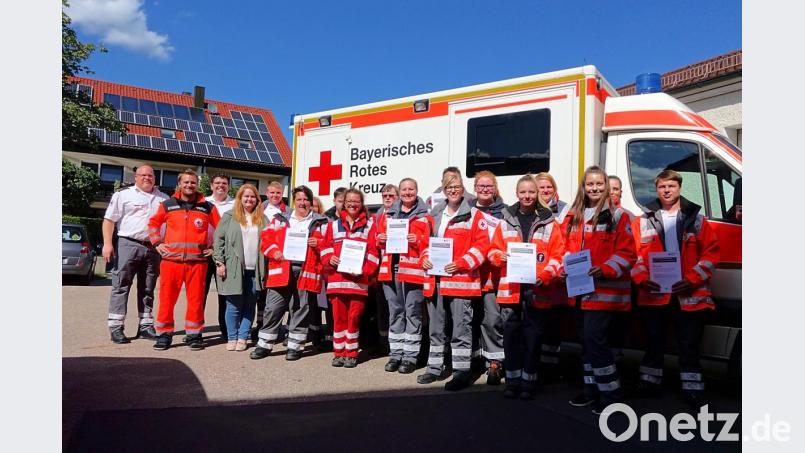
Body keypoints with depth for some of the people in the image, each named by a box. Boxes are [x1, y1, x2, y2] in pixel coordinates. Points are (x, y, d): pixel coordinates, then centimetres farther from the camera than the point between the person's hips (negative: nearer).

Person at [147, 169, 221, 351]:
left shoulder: (208, 207, 6)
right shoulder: (168, 205, 8)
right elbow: (153, 223, 21)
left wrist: (214, 247, 6)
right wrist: (157, 243, 10)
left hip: (197, 261, 0)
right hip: (171, 259, 1)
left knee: (195, 299, 3)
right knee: (167, 297, 2)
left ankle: (194, 334, 13)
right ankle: (164, 334, 14)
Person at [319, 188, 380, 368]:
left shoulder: (369, 225, 6)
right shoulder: (334, 224, 15)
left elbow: (373, 250, -1)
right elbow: (324, 245, 15)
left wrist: (364, 270, -13)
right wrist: (329, 258, -5)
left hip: (358, 278, -2)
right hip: (337, 277, 2)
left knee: (354, 316, 1)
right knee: (338, 316, 5)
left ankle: (351, 353, 13)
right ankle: (339, 352, 16)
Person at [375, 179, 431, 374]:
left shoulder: (424, 215, 4)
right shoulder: (387, 213, 16)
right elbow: (379, 236, 19)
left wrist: (418, 240, -18)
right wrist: (380, 239, -2)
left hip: (413, 269, -4)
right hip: (390, 268, 4)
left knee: (412, 312, -1)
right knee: (395, 311, 10)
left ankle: (410, 356, 8)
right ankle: (395, 353, 19)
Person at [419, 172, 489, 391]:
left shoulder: (474, 215, -2)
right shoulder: (435, 215, 16)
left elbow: (481, 245, -8)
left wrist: (461, 263, -18)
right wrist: (425, 258, 2)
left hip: (461, 279, -6)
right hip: (435, 279, 6)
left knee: (461, 327, -3)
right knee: (436, 327, 14)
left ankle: (461, 371, 5)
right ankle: (435, 367, 26)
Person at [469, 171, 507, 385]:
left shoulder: (504, 212, 3)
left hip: (493, 275, -3)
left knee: (492, 319, -7)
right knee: (472, 318, 12)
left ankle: (494, 363, 4)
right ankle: (473, 357, 26)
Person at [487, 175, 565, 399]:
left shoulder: (549, 222, 3)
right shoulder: (506, 221, 10)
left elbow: (558, 255, -1)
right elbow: (493, 249, 12)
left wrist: (545, 276, -15)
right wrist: (500, 257, -10)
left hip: (537, 290, -2)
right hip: (510, 288, 2)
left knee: (533, 337, 5)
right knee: (511, 335, 7)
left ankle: (528, 381, 19)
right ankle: (512, 380, 21)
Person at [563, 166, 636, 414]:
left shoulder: (617, 215, -4)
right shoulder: (574, 216, 13)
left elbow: (628, 253, -9)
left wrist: (605, 270, -22)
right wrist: (565, 268, 1)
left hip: (604, 290, -6)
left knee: (594, 339, -10)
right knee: (585, 340, 14)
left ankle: (611, 393, 6)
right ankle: (592, 389, 28)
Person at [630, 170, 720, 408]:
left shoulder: (695, 218, 5)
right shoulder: (644, 220, 7)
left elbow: (711, 252, 0)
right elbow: (633, 253, 3)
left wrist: (692, 279, -12)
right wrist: (642, 278, -13)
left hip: (688, 294, -1)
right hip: (654, 294, 1)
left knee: (689, 343, 5)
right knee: (654, 341, 12)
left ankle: (693, 389, 16)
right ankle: (649, 383, 25)